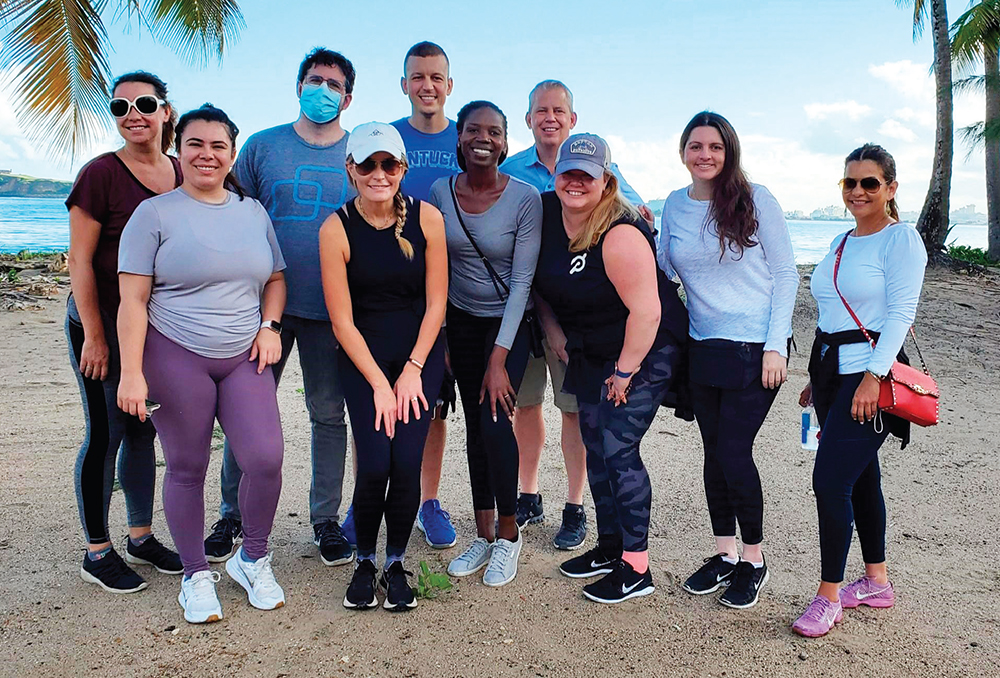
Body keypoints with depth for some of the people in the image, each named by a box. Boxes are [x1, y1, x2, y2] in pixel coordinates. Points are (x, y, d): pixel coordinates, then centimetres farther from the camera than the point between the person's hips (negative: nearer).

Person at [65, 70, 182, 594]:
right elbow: (80, 261, -10)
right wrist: (94, 335, -14)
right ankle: (97, 552, 16)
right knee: (106, 433, 1)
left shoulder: (182, 174, 6)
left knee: (144, 431, 13)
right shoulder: (101, 173, -10)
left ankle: (141, 537, 28)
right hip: (103, 324, -5)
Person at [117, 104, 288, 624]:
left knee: (266, 458, -8)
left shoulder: (253, 212, 12)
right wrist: (131, 373, -13)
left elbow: (276, 278, 20)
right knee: (186, 468, 5)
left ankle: (252, 559, 17)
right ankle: (195, 575, 25)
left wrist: (269, 326, 1)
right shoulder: (155, 213, -1)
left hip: (243, 358, 3)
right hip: (175, 356, -3)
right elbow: (133, 300, -5)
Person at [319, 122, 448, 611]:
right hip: (363, 356, -1)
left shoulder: (426, 218, -5)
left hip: (420, 353, 1)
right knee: (375, 465, -12)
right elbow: (343, 320, -7)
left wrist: (412, 370, -6)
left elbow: (436, 302, -1)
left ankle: (396, 563, 15)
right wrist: (379, 383, -11)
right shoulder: (336, 230, -9)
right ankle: (364, 562, 16)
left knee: (407, 464, -10)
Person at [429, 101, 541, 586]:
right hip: (461, 321, 4)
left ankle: (508, 533, 5)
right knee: (474, 423, 6)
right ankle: (484, 535, 20)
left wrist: (499, 358, -19)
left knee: (496, 416, -16)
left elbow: (522, 280, -15)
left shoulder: (525, 198, -14)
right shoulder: (441, 192, -4)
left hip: (509, 321, -3)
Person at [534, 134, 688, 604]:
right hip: (590, 352, 8)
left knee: (618, 448, -11)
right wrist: (554, 332, 6)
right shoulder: (546, 212, -2)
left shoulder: (620, 234, -26)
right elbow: (538, 280, 13)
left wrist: (625, 371, -19)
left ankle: (636, 568, 2)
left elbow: (646, 311, -27)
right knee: (595, 446, 12)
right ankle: (609, 547, 27)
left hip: (645, 351, -8)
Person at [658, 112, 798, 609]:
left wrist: (776, 346, -11)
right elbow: (661, 272, 14)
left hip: (755, 351, -4)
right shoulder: (674, 206, 7)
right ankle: (725, 554, 28)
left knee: (734, 454, -5)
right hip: (702, 349, 4)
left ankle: (754, 559, 18)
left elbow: (786, 275, -4)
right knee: (714, 454, 11)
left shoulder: (756, 199, -5)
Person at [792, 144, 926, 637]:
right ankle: (877, 583, 27)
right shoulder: (841, 242, 17)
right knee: (859, 477, 14)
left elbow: (900, 314, -14)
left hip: (869, 374, -8)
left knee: (830, 479, -12)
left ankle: (828, 597, 0)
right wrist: (816, 377, 19)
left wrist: (874, 375, -23)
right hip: (832, 369, 8)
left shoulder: (901, 239, -5)